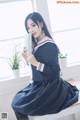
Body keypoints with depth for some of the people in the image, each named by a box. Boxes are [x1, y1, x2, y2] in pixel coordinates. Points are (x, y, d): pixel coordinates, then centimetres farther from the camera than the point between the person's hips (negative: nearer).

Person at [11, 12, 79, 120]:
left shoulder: (48, 46, -22)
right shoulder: (38, 43, 4)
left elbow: (55, 71, -23)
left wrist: (35, 63, -27)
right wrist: (28, 59, -4)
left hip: (49, 88, -9)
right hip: (41, 85, 9)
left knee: (17, 105, -2)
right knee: (17, 100, 23)